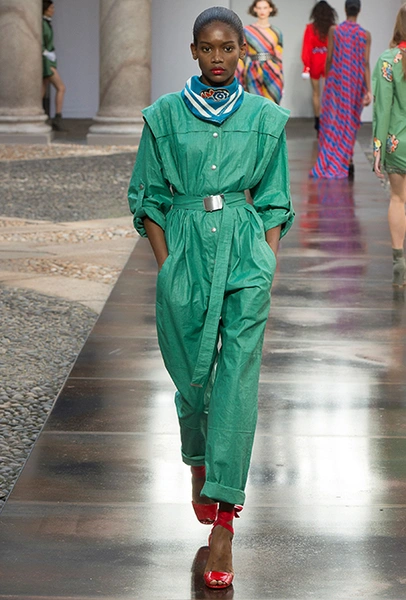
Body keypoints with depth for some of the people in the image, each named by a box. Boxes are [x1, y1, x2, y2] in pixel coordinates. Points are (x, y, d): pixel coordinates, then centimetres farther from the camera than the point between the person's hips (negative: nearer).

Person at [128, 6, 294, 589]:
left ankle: (222, 518, -10)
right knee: (191, 373, 9)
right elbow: (147, 197, 7)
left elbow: (274, 202, 11)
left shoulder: (265, 118, 6)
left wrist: (269, 262, 1)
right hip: (184, 250, 1)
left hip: (246, 256, -1)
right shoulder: (165, 116, 4)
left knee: (238, 378, -9)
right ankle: (200, 465, 41)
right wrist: (164, 262, -1)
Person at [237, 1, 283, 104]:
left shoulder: (276, 32, 8)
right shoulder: (247, 31, 3)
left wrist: (281, 81, 7)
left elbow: (279, 58, 9)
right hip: (254, 75, -1)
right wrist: (239, 80, -3)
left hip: (272, 75, 1)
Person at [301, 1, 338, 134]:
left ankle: (318, 122, 22)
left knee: (316, 93, 16)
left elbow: (307, 47, -10)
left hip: (315, 63, 0)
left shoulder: (310, 28, -7)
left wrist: (306, 66, -8)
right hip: (329, 63, 0)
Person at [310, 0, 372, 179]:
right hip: (355, 84, 1)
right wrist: (368, 90, -8)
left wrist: (327, 81, 11)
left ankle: (329, 163, -2)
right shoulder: (365, 35, -4)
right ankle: (347, 162, 14)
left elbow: (329, 58, -3)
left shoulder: (334, 30, -5)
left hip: (336, 81, -1)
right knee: (350, 122, 13)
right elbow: (365, 63, -8)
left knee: (332, 121, 4)